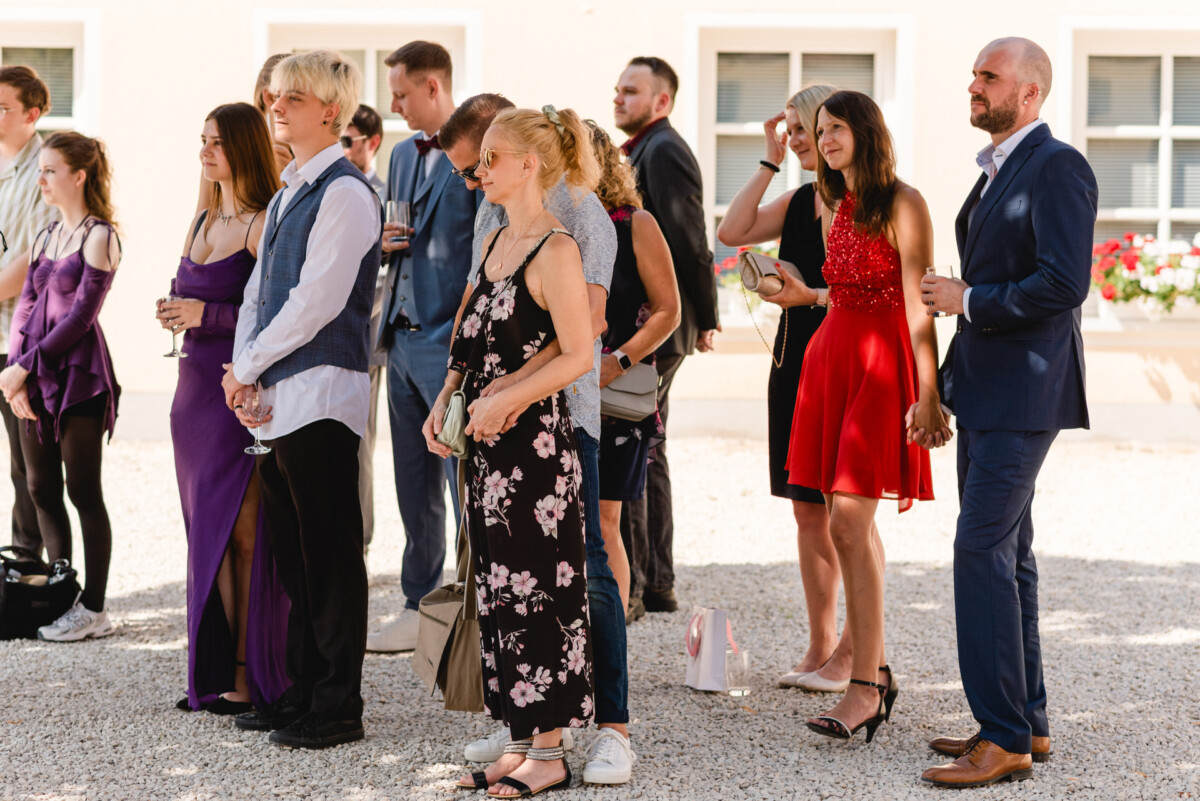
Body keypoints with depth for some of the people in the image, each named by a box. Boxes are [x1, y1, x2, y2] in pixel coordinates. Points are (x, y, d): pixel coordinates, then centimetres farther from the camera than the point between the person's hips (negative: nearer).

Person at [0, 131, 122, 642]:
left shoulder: (98, 237, -7)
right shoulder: (46, 237, 15)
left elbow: (80, 315, -13)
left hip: (78, 375, -7)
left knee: (83, 491, -3)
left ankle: (93, 609, 3)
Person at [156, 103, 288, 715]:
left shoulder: (265, 225, -10)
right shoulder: (202, 222, 17)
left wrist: (207, 314, -17)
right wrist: (175, 312, 5)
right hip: (196, 384, 9)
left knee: (242, 532, -6)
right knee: (207, 530, 9)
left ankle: (249, 676, -1)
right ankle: (214, 671, 15)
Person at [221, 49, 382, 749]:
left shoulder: (345, 192, -10)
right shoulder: (290, 191, 18)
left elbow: (317, 300, -17)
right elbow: (260, 289, 17)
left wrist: (247, 366, -9)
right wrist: (246, 376, 3)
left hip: (322, 391, -9)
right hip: (275, 394, 9)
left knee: (330, 554, -4)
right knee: (293, 553, 13)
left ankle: (338, 708, 2)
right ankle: (302, 692, 22)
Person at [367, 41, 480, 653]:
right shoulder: (403, 154, 17)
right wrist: (386, 242, 3)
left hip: (454, 343, -9)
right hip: (403, 338, 9)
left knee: (466, 484, -6)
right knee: (414, 487, 14)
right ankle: (420, 608, 22)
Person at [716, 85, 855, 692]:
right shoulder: (800, 200, 15)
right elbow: (733, 232, 4)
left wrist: (808, 294, -17)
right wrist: (769, 163, 5)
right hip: (794, 361, 8)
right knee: (807, 509, 10)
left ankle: (855, 655, 5)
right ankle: (819, 648, 17)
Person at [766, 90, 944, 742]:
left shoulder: (902, 204, -8)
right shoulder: (834, 209, 16)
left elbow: (916, 300, -14)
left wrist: (928, 390, -18)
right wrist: (808, 296, 15)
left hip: (881, 363, -8)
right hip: (832, 354, 8)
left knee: (848, 520, -14)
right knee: (851, 524, 8)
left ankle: (864, 686, -13)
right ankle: (875, 669, 16)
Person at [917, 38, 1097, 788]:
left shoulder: (1057, 167, -13)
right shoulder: (997, 171, 17)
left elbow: (1064, 283, -23)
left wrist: (968, 300, -13)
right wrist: (946, 390, 19)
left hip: (1023, 394, -10)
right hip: (987, 394, 10)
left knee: (983, 550, -13)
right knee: (1007, 553, 13)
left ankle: (1005, 740, -9)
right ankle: (1027, 723, 21)